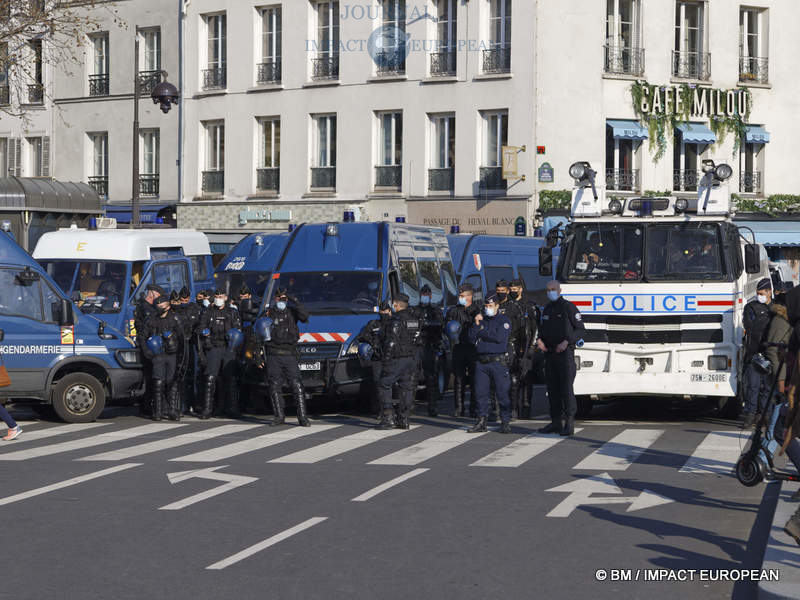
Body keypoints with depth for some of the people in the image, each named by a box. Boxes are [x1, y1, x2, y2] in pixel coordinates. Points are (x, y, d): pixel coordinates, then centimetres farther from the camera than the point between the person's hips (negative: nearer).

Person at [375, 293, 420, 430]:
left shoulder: (396, 321, -15)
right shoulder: (413, 319, 11)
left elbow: (391, 343, -19)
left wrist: (386, 360, -17)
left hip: (396, 360, -8)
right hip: (411, 360, 8)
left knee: (384, 387, -1)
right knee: (407, 389, 9)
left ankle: (388, 419, -8)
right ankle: (403, 420, 11)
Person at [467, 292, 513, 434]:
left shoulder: (504, 320, 2)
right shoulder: (481, 319, 17)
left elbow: (499, 337, -14)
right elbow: (472, 338, 9)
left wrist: (482, 332, -3)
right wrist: (476, 324, -5)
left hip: (498, 362, -5)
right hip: (481, 363, 5)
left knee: (502, 393, -4)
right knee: (481, 393, 5)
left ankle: (505, 423, 2)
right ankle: (481, 422, 12)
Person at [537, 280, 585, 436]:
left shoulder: (568, 307, -4)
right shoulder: (547, 309, 18)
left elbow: (580, 329, -5)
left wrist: (567, 342, -16)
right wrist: (539, 339, 6)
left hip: (565, 353, -7)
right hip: (549, 353, 7)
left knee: (566, 388, -10)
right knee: (552, 389, 7)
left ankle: (569, 423, -8)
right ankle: (556, 422, 13)